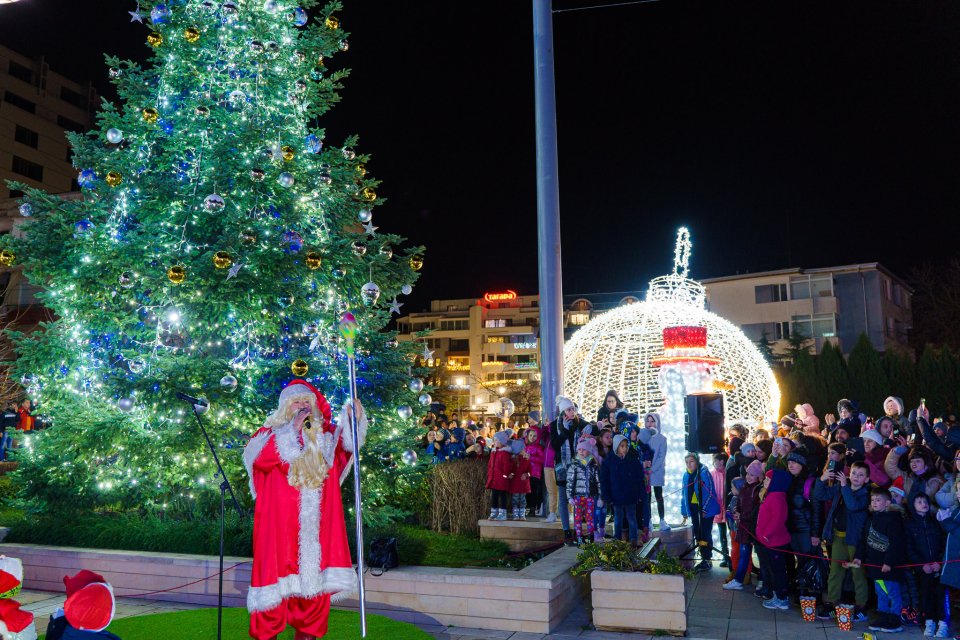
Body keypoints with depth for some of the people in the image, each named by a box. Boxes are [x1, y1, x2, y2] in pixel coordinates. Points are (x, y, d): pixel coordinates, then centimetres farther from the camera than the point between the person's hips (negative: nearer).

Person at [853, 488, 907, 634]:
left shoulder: (891, 520, -14)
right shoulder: (871, 519, 12)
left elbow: (896, 543, -19)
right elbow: (864, 540, 18)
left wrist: (889, 562, -21)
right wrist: (859, 556, 12)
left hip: (889, 566, -8)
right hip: (875, 564, 8)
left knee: (892, 593, 1)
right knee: (880, 594, 15)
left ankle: (894, 622, 10)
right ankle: (882, 619, 24)